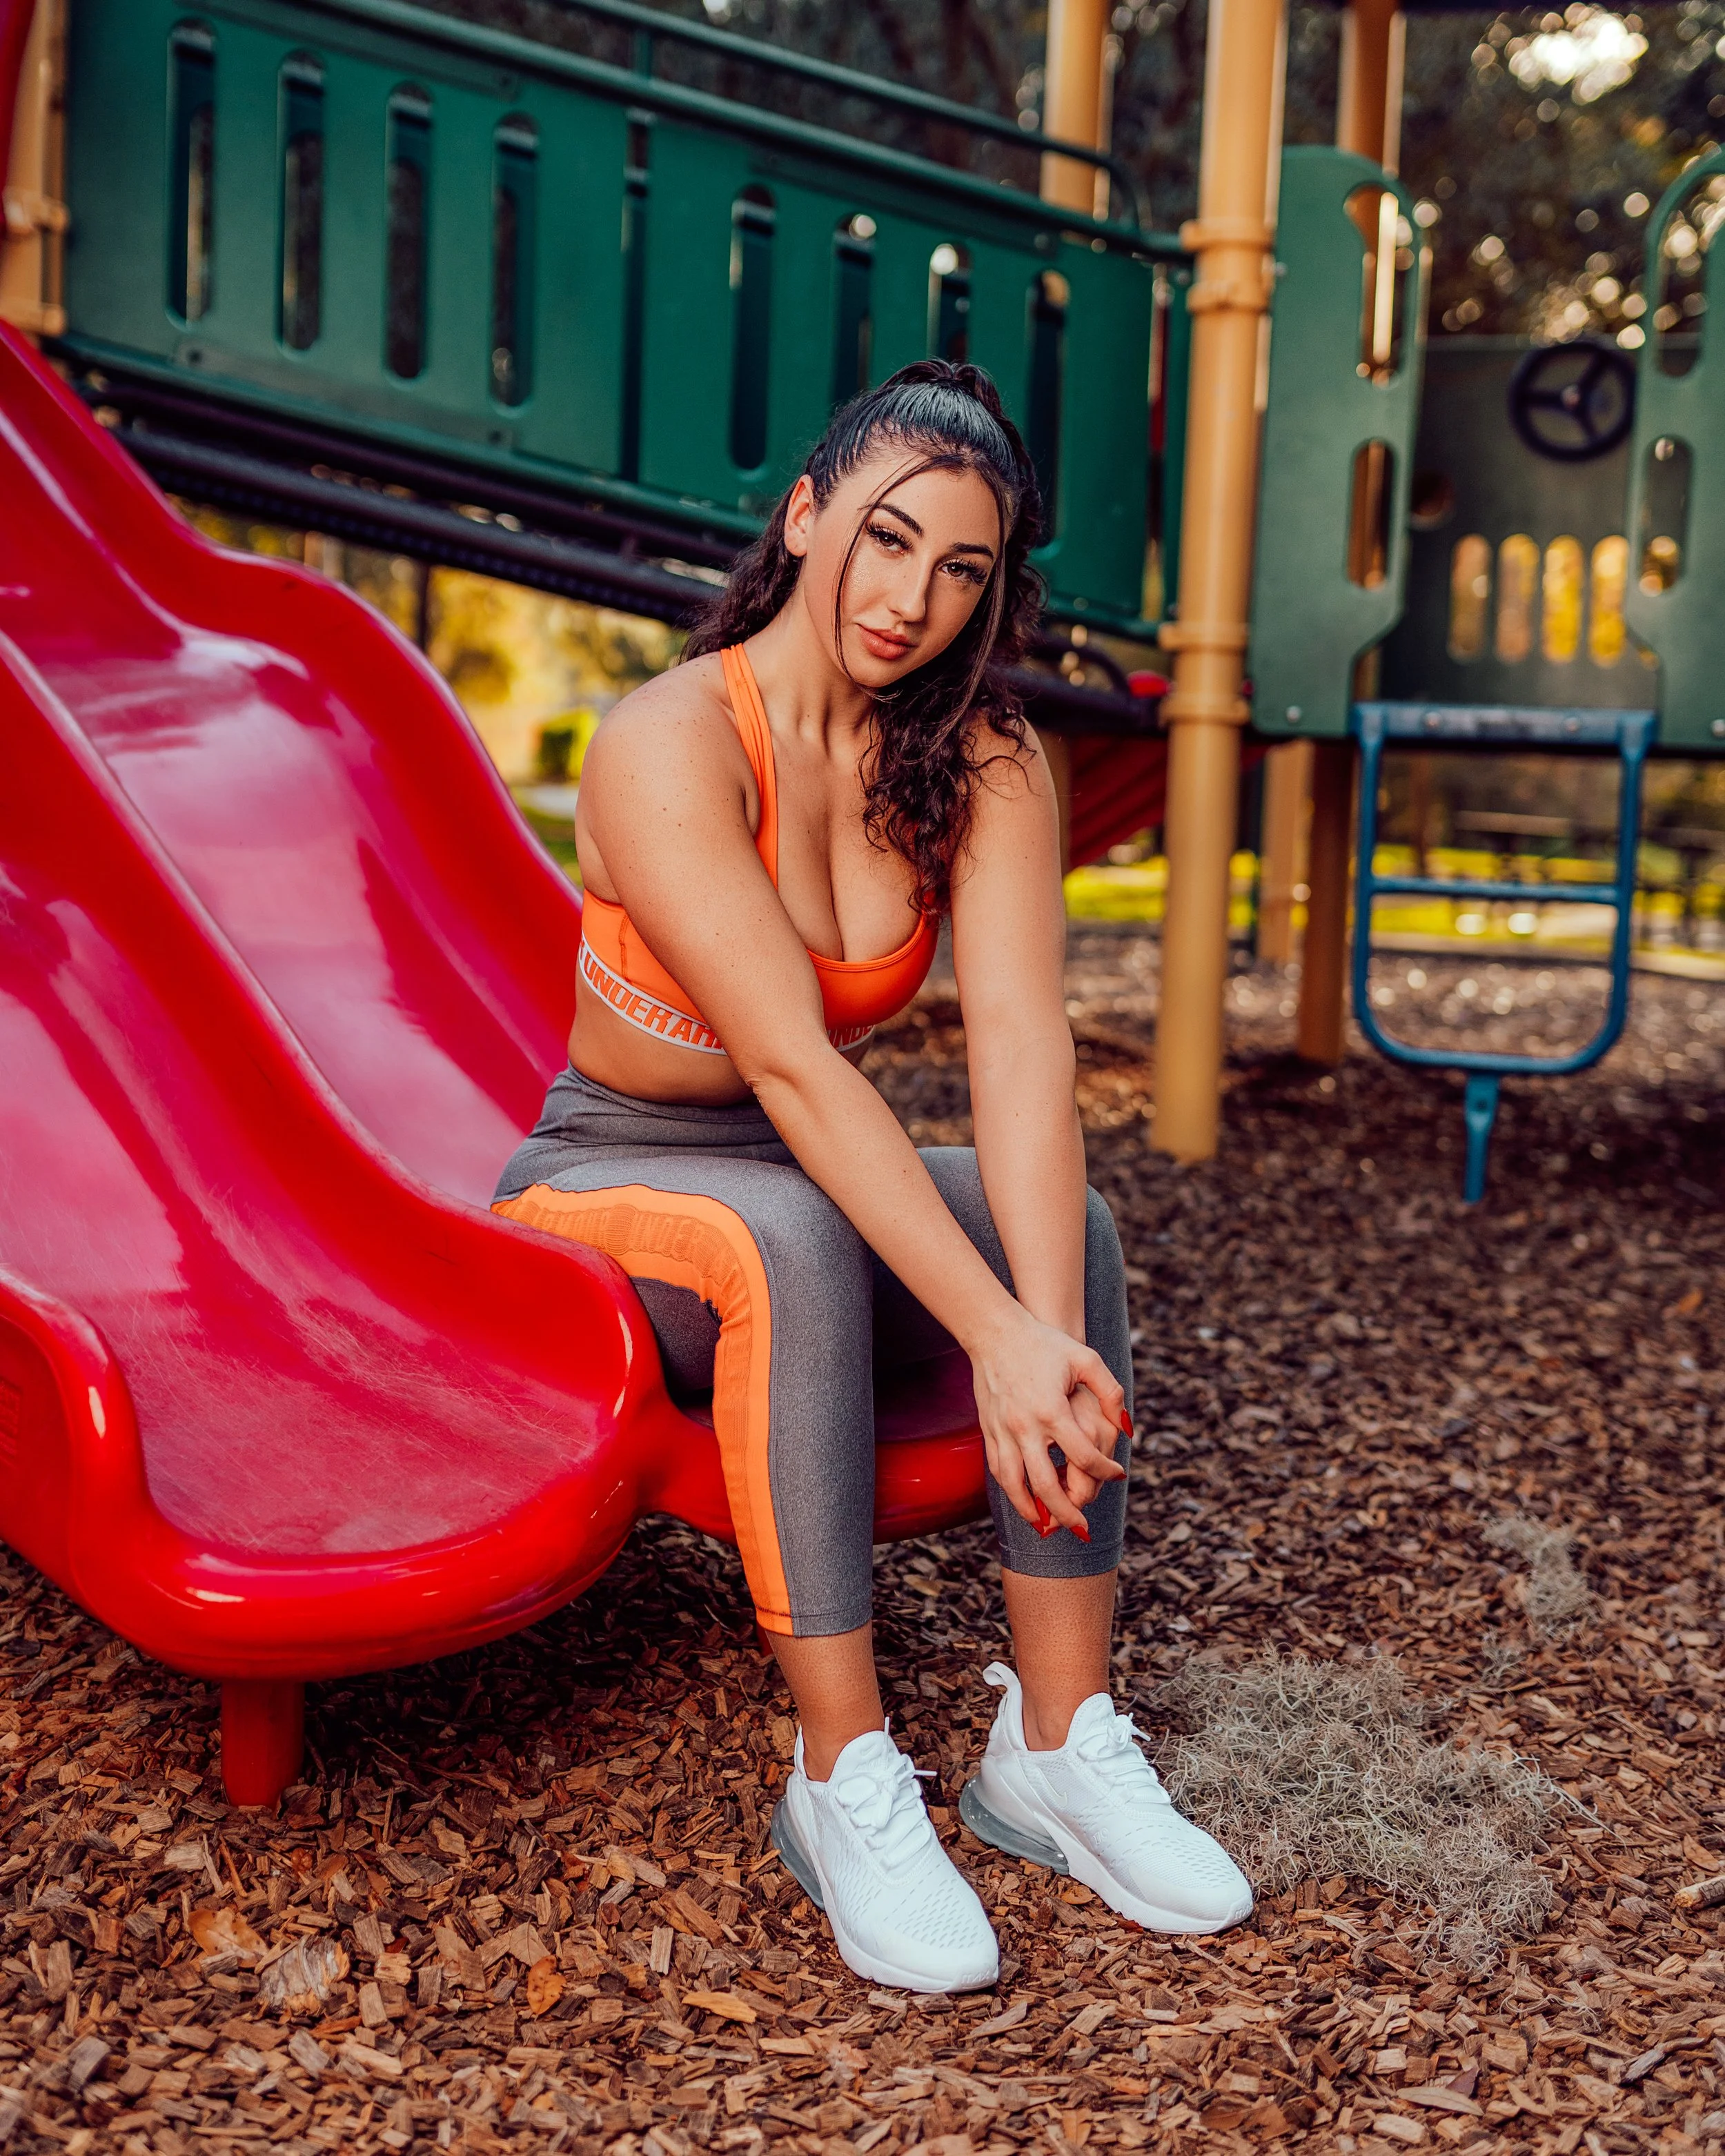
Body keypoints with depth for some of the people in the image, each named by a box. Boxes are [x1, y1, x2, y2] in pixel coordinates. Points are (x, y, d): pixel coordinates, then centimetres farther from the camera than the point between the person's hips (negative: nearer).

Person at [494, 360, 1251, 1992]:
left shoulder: (983, 761, -8)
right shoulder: (669, 744, -23)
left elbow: (1020, 1043, -21)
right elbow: (795, 1068, -31)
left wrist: (1054, 1337, -35)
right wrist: (999, 1337, -37)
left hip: (820, 1183, 5)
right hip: (601, 1190, -5)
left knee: (1070, 1223, -23)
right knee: (795, 1234, -37)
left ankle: (1056, 1746, -17)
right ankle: (844, 1781, -28)